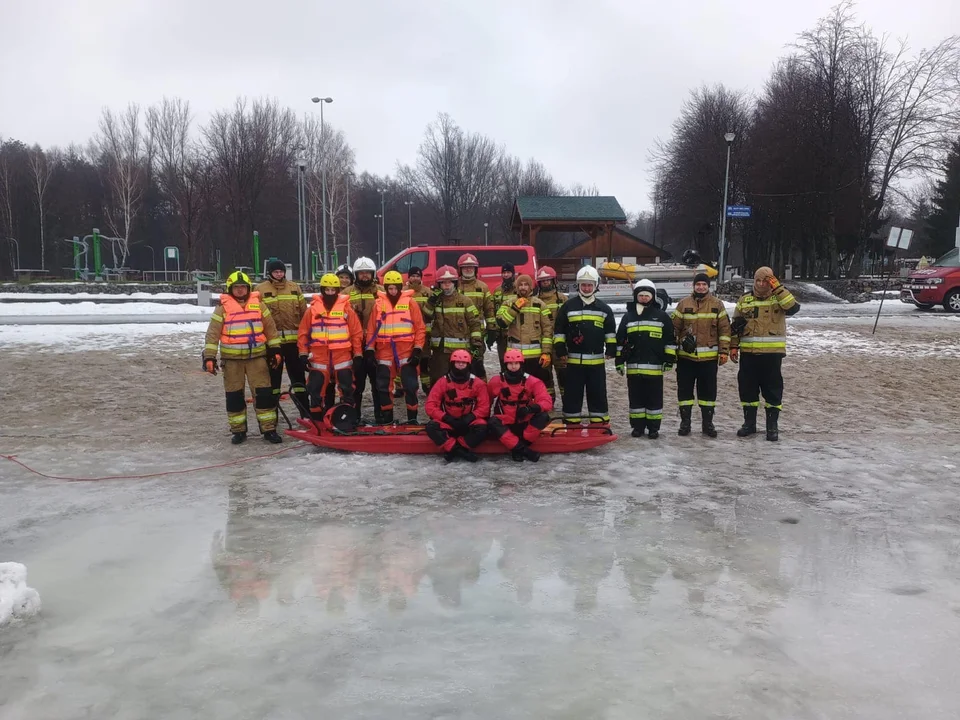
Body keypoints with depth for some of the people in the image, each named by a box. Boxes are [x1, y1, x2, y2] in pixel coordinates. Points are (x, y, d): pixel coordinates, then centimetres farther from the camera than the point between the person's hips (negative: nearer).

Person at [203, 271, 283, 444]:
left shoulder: (258, 305, 5)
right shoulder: (222, 307, -1)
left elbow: (270, 328, 11)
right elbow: (212, 334, -3)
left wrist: (275, 350, 7)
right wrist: (209, 357, -9)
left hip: (257, 356, 1)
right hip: (232, 359, -1)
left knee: (264, 392, -3)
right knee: (234, 395, 6)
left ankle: (269, 429, 5)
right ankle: (238, 430, 18)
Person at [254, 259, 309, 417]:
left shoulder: (294, 287, 10)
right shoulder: (260, 290, 1)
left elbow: (304, 312, 11)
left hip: (293, 340, 2)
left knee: (298, 376, 9)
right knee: (273, 377, 7)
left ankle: (306, 413, 15)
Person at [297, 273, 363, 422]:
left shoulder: (347, 308, 3)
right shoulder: (313, 309, 5)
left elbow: (357, 333, 4)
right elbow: (303, 333, 7)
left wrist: (358, 355, 1)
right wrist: (303, 353, 2)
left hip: (342, 355, -1)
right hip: (319, 356, 1)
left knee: (347, 388, -1)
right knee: (316, 389, 5)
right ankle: (317, 420, 17)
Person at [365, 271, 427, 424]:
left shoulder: (410, 302, 0)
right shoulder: (378, 303, 7)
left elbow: (420, 328, 0)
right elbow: (371, 328, 8)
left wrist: (418, 349, -6)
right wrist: (369, 349, 2)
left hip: (406, 351, -2)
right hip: (384, 351, 2)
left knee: (410, 385, -1)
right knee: (383, 386, 7)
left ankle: (412, 419, 9)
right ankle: (387, 419, 20)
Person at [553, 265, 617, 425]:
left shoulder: (604, 308, 8)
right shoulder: (568, 306, 3)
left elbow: (610, 331, 13)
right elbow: (558, 330, 4)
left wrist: (611, 348, 4)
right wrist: (560, 348, -3)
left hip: (596, 360, 1)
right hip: (574, 359, -1)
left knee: (598, 393, 7)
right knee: (572, 393, 3)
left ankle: (600, 424, 15)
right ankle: (571, 424, 11)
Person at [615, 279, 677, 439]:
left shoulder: (662, 316, 4)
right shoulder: (628, 316, 10)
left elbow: (669, 340, 4)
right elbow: (620, 340, 12)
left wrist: (669, 359, -1)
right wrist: (619, 360, 8)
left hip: (654, 366, -2)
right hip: (633, 366, 2)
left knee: (654, 398, 3)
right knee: (636, 397, 8)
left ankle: (653, 427, 11)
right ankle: (638, 426, 17)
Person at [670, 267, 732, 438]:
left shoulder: (717, 304, 3)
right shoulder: (684, 303, 3)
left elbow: (724, 329, 3)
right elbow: (674, 328, 5)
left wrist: (724, 351, -2)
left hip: (709, 357, 0)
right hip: (686, 356, 0)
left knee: (708, 390, 7)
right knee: (684, 389, 5)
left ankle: (707, 423, 17)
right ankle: (685, 422, 16)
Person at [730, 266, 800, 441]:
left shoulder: (780, 297, 1)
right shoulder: (744, 299, 8)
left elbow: (794, 308, -21)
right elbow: (736, 325, 11)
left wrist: (778, 288, -20)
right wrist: (733, 346, 5)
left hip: (772, 352, -3)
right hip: (748, 352, 3)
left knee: (772, 388, 3)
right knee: (747, 387, 8)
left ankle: (772, 426, 12)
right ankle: (749, 423, 20)